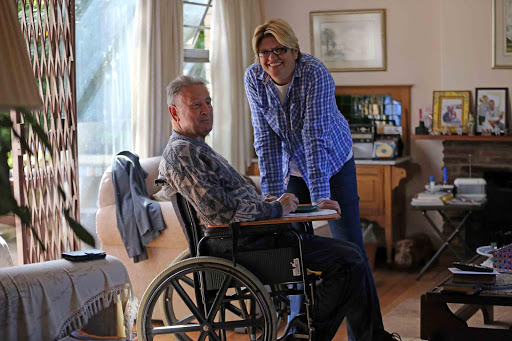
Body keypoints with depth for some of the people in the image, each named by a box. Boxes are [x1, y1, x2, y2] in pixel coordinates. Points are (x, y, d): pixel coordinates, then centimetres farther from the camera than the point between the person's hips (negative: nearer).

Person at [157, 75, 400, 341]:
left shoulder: (195, 148, 19)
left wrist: (261, 202, 12)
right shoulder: (180, 153, -16)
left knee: (349, 255, 12)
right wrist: (275, 208, -13)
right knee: (349, 261, -14)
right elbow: (220, 211, -25)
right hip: (245, 243, -11)